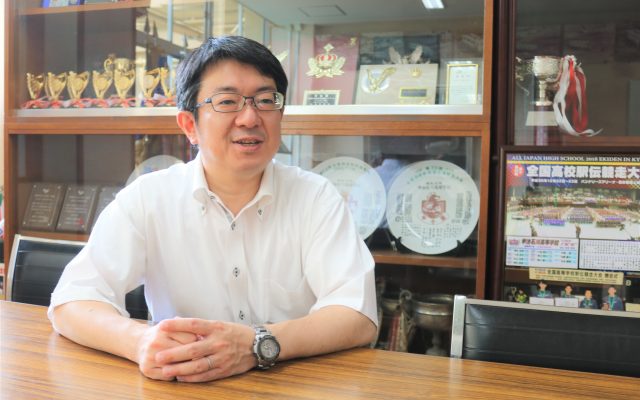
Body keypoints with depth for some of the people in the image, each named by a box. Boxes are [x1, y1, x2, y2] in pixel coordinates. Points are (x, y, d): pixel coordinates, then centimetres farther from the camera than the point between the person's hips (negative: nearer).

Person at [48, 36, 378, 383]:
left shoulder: (316, 197, -6)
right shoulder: (147, 198, -4)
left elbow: (358, 316, -15)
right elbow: (72, 301, -9)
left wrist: (257, 345, -31)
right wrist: (140, 342, -30)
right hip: (182, 388, 1)